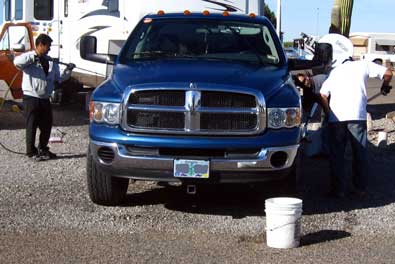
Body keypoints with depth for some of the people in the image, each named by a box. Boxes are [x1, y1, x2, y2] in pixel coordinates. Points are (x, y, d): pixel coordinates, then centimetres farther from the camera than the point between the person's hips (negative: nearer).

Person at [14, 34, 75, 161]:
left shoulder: (50, 61, 14)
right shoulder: (29, 58, -5)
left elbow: (59, 78, 14)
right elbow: (17, 62, -26)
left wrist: (68, 70, -2)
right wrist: (33, 57, -27)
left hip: (45, 99, 6)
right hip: (31, 98, -6)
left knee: (47, 125, 11)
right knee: (32, 126, 0)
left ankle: (43, 149, 27)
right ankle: (31, 152, 8)